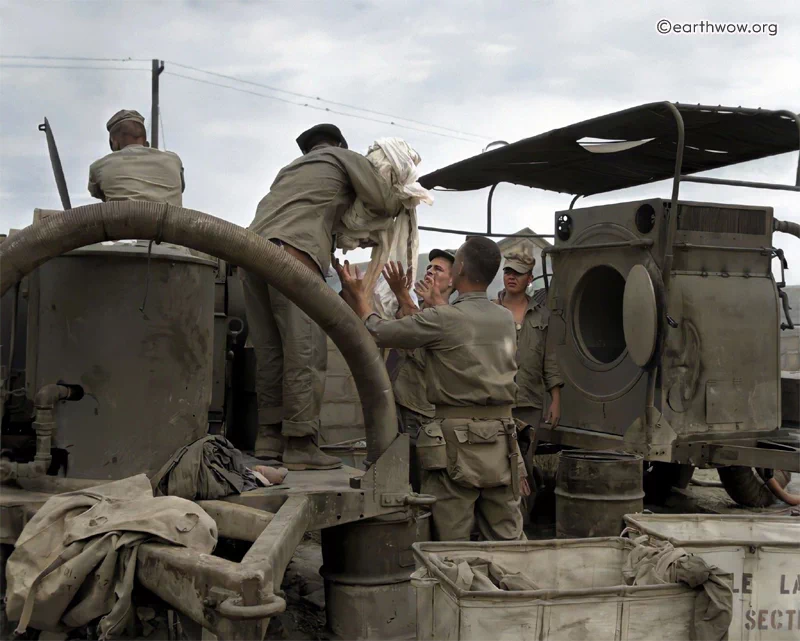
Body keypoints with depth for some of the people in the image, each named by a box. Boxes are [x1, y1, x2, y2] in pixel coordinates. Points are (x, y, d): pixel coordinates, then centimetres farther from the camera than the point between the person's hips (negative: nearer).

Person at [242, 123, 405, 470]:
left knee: (270, 351, 10)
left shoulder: (291, 167, 38)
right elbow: (385, 204, 11)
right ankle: (301, 444, -12)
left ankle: (269, 435, 11)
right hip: (293, 254, -7)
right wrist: (402, 203, 32)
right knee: (305, 352, -9)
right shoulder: (346, 158, 21)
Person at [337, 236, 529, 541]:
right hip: (501, 439, 6)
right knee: (508, 541, 9)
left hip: (457, 440, -6)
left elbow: (379, 333, -2)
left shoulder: (443, 318, -11)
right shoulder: (505, 319, 9)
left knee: (450, 544, 1)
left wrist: (359, 299, 16)